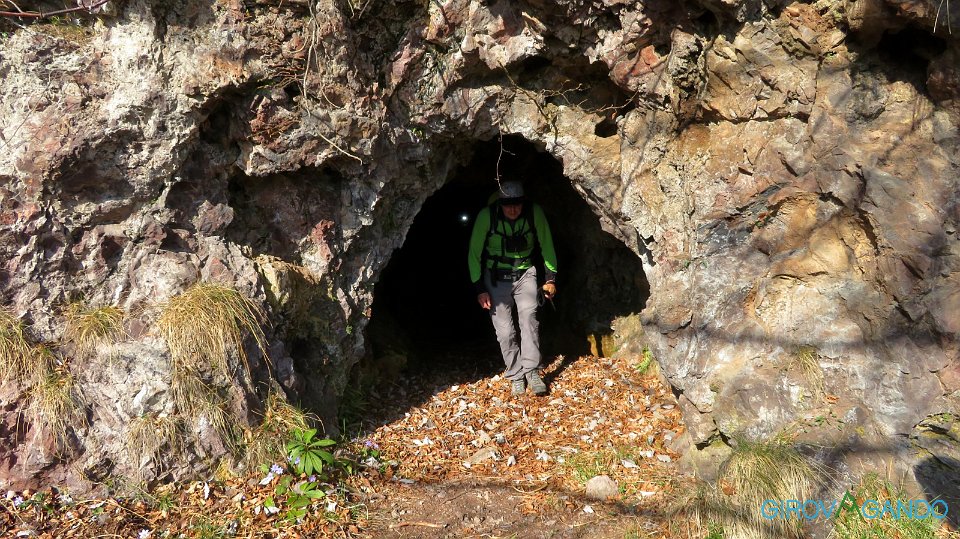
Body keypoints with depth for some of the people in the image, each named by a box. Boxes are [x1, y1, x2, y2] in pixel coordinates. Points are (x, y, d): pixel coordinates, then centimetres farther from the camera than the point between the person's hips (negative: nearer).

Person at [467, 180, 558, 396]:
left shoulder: (535, 212, -18)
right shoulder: (486, 216, -22)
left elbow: (546, 245, -2)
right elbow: (474, 253, -10)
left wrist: (551, 278, -2)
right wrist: (480, 289, -10)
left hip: (525, 274, 1)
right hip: (496, 278, -1)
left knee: (528, 316, -19)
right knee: (504, 330, -4)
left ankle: (532, 372, -10)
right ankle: (516, 377, 10)